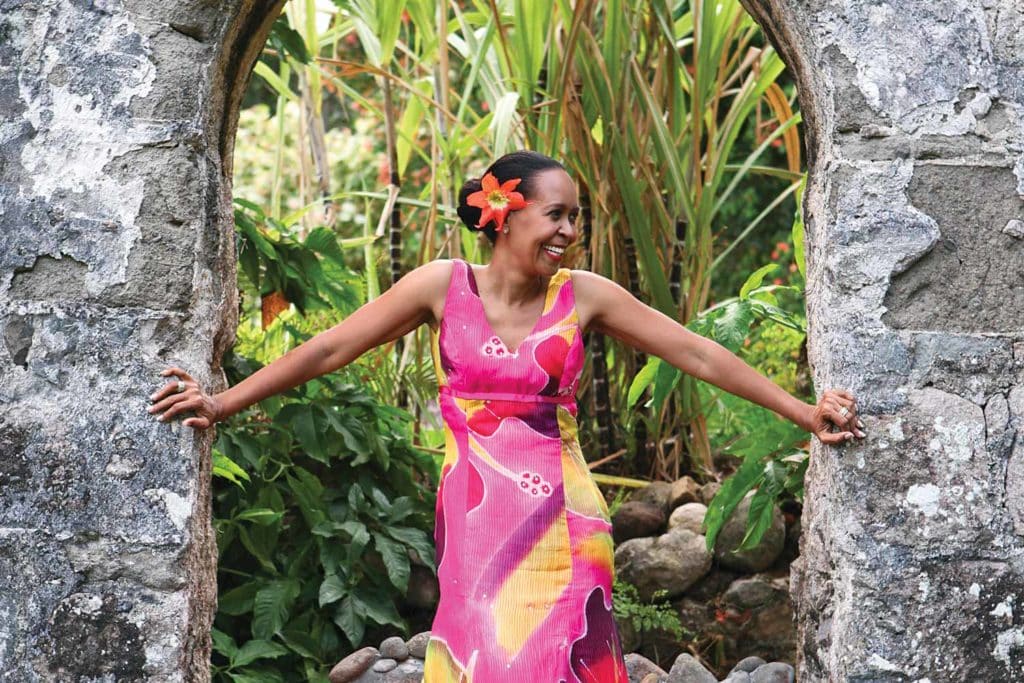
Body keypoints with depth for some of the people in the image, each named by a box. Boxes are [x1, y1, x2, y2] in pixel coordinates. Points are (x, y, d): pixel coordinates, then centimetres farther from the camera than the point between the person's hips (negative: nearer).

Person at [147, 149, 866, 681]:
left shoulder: (584, 295, 1)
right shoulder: (444, 286, -2)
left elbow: (697, 354, 3)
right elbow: (330, 349, 2)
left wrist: (804, 412, 2)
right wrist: (223, 404, 3)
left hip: (563, 524, 1)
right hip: (475, 524, 0)